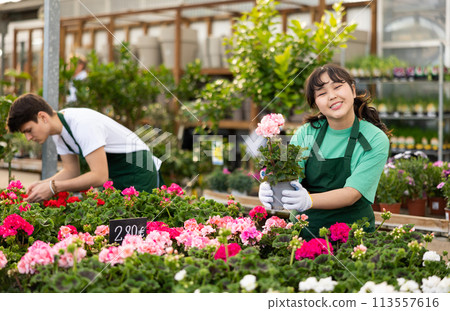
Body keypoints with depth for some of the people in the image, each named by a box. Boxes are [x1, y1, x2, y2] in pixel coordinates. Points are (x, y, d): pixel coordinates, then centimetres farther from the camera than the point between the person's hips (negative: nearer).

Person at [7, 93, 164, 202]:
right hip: (114, 177, 9)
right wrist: (43, 184, -13)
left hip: (138, 172, -9)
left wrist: (53, 187, -30)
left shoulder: (83, 124, -29)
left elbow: (100, 176, -32)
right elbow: (71, 171, 6)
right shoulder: (58, 131, 0)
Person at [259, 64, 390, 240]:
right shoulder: (306, 132, 4)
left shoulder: (376, 140, -4)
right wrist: (270, 189, -30)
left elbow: (352, 193, -14)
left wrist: (309, 200, -32)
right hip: (304, 230, 3)